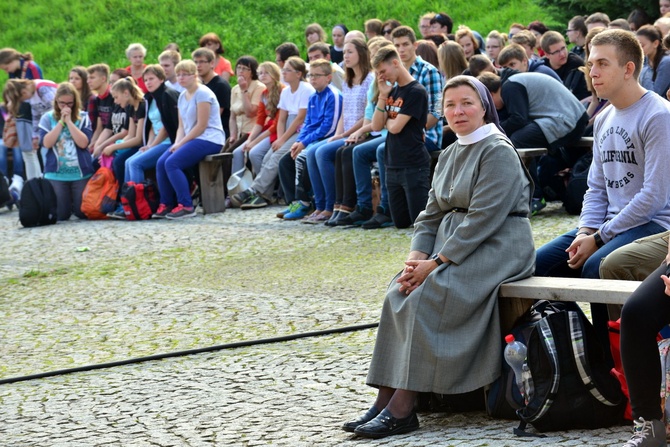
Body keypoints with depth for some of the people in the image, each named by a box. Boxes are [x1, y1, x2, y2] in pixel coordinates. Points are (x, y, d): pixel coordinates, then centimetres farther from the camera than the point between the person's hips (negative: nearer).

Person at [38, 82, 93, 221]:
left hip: (81, 173, 0)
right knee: (60, 214, -2)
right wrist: (61, 121, -11)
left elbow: (83, 143, -13)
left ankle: (74, 204, 36)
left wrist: (69, 121, -13)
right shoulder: (47, 118, 2)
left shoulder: (83, 117, 0)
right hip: (56, 174, 0)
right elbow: (47, 143, -11)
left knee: (83, 212, 2)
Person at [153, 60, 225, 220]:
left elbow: (201, 125, -16)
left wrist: (181, 143, -15)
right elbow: (182, 126, 16)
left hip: (209, 140, -8)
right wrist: (177, 143, -3)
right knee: (161, 163, -10)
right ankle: (166, 205, -3)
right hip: (191, 139, 8)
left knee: (172, 163, -24)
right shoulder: (183, 96, 16)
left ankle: (186, 206, -20)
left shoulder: (202, 93, -11)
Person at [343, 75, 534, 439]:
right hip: (452, 244, 8)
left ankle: (402, 409, -27)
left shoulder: (498, 152, -10)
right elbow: (431, 215, 14)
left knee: (426, 296, -27)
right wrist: (415, 258, -6)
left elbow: (483, 218, -18)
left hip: (496, 248, -8)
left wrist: (435, 263, -20)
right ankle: (385, 400, -17)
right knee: (399, 293, -14)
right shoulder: (448, 156, 18)